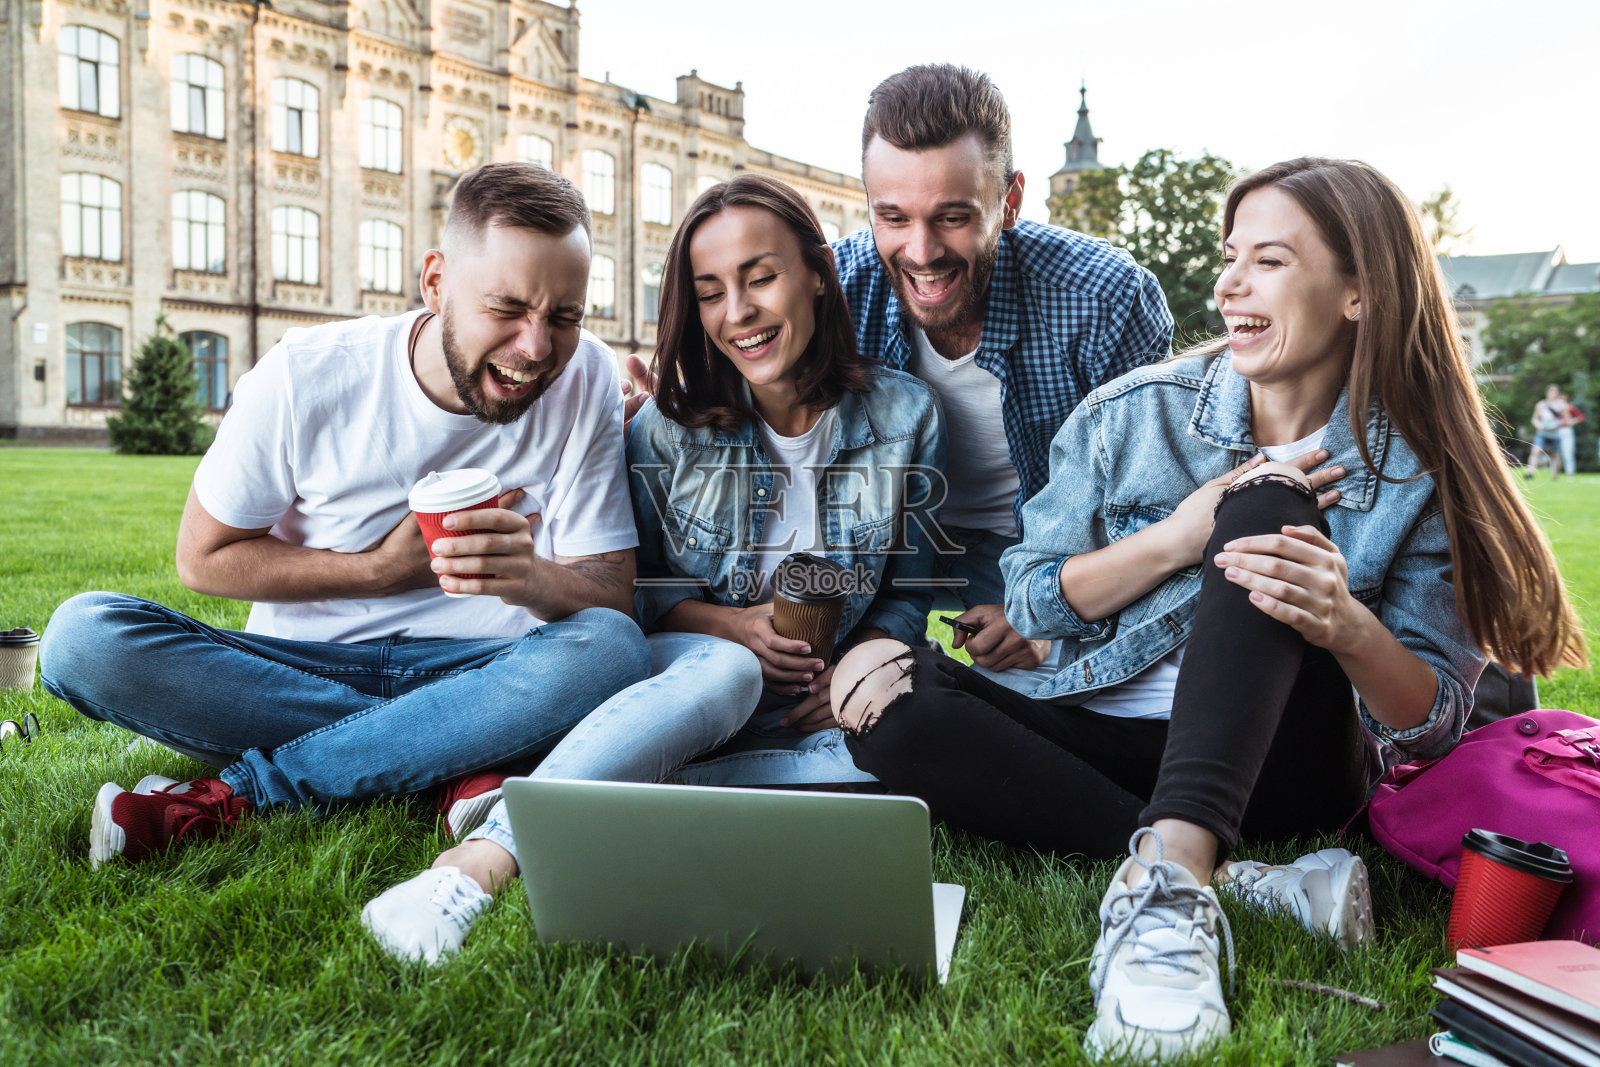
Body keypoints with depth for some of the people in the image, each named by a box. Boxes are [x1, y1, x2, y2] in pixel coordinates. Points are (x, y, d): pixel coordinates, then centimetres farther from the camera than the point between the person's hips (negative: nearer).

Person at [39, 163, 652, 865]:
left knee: (611, 649, -32)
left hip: (474, 674, 0)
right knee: (81, 635, -23)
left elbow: (612, 599, -10)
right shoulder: (306, 375, -9)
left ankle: (234, 795, -24)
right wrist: (383, 568, -12)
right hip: (297, 667, 1)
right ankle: (451, 766, -22)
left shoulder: (585, 380, -9)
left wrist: (534, 579, -33)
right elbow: (204, 558, 0)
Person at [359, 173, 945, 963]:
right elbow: (637, 584, 3)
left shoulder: (905, 415, -1)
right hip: (684, 669, -2)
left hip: (812, 711, 2)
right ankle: (481, 860, -46)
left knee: (881, 769, -32)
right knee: (724, 672, -38)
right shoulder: (668, 429, -4)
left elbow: (909, 590, 5)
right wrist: (730, 625, -15)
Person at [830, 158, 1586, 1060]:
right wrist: (1178, 538, -15)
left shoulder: (1419, 473, -1)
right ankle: (1235, 881, -31)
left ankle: (1168, 868, -46)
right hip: (1110, 745, 2)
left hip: (1279, 762, -2)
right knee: (875, 684, -24)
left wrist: (1346, 627, -27)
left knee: (1270, 501, -26)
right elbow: (1029, 602, 1)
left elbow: (1436, 723, -4)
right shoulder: (1134, 415, 2)